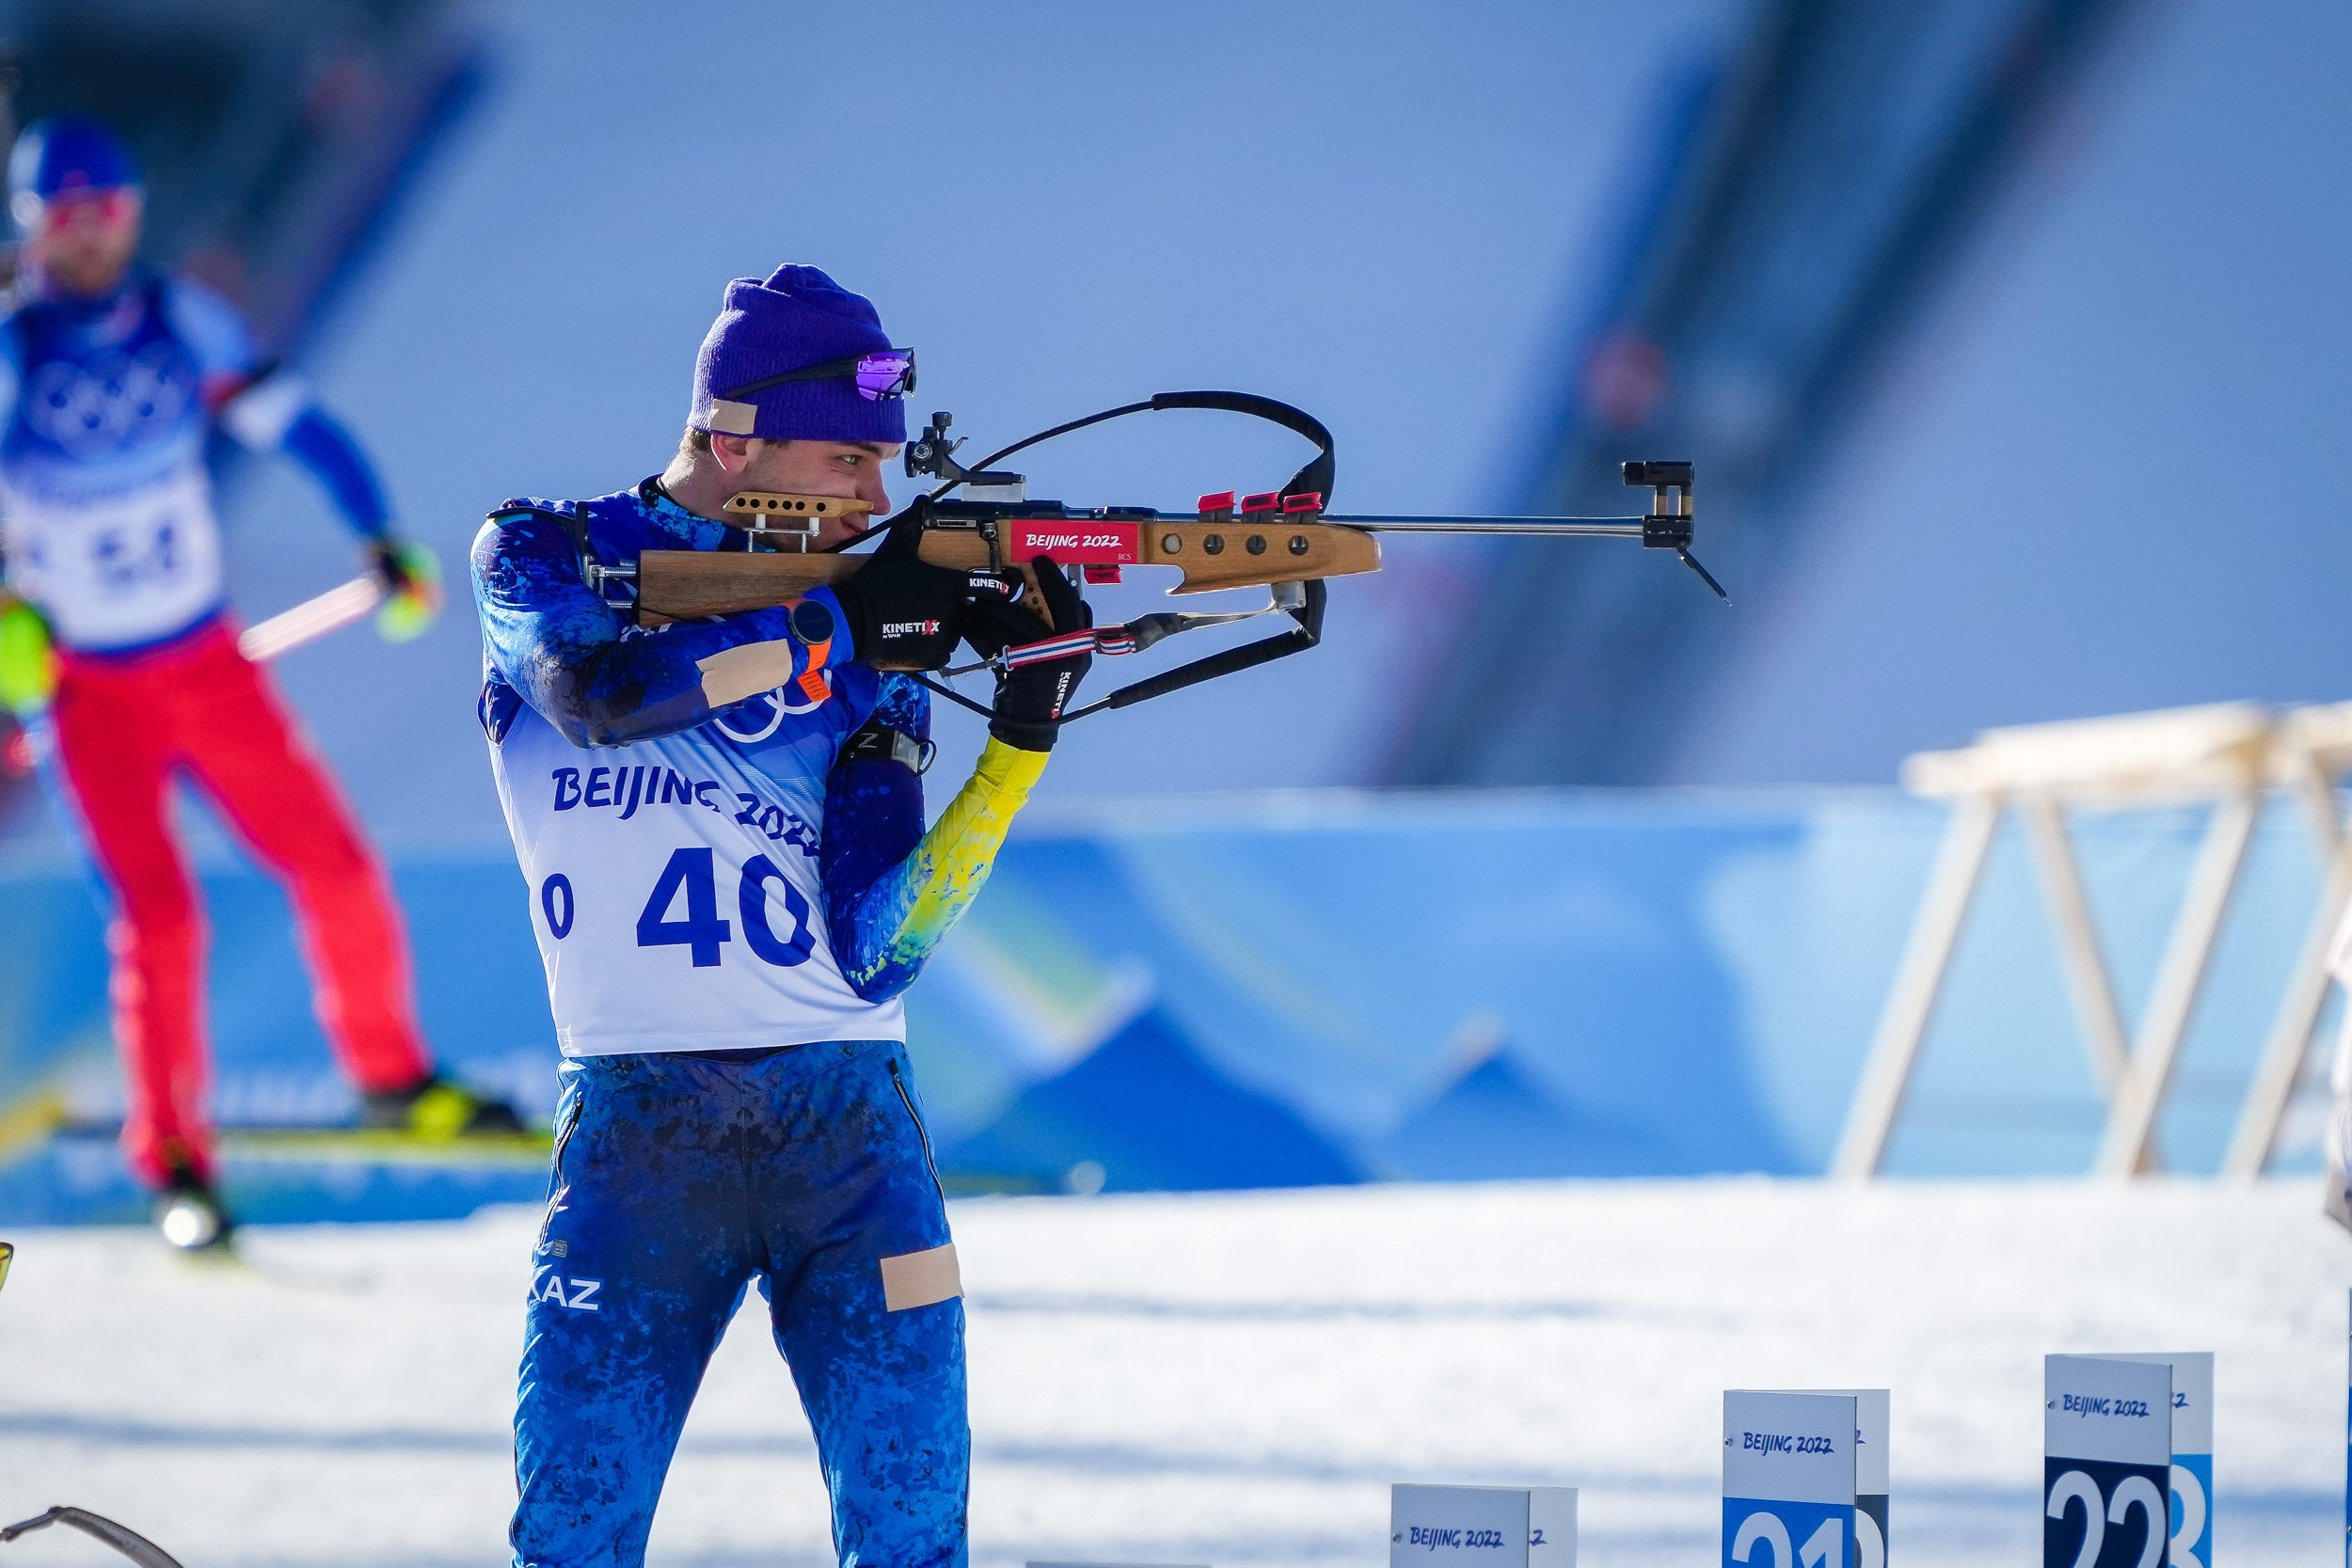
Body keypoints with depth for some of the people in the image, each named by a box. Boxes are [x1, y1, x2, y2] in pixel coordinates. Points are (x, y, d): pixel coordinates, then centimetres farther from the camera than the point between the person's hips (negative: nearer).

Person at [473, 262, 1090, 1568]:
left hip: (847, 1123, 2)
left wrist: (1024, 739, -10)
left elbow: (873, 953, -1)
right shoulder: (544, 556, 6)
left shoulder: (870, 645, 10)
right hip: (635, 1128, -2)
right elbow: (595, 687, -19)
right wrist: (847, 623, -17)